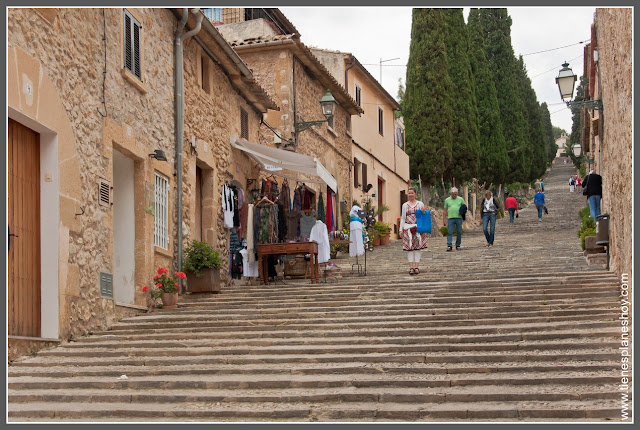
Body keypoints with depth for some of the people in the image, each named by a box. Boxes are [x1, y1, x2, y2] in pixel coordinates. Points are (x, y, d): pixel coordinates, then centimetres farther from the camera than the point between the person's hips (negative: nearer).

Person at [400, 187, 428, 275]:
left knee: (417, 247, -1)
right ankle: (411, 267, 0)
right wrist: (401, 229, 7)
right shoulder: (405, 205, 12)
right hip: (408, 228, 1)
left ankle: (416, 267, 1)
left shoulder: (420, 204, 9)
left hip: (418, 227, -1)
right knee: (409, 248, -2)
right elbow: (403, 218, 14)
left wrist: (423, 212, -11)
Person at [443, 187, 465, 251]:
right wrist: (443, 220, 8)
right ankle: (449, 246, -13)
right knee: (450, 232, -9)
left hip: (459, 218, 0)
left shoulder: (461, 199, 9)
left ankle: (458, 245, 12)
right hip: (450, 218, 0)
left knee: (459, 232, 2)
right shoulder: (447, 200, 10)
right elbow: (445, 211, 13)